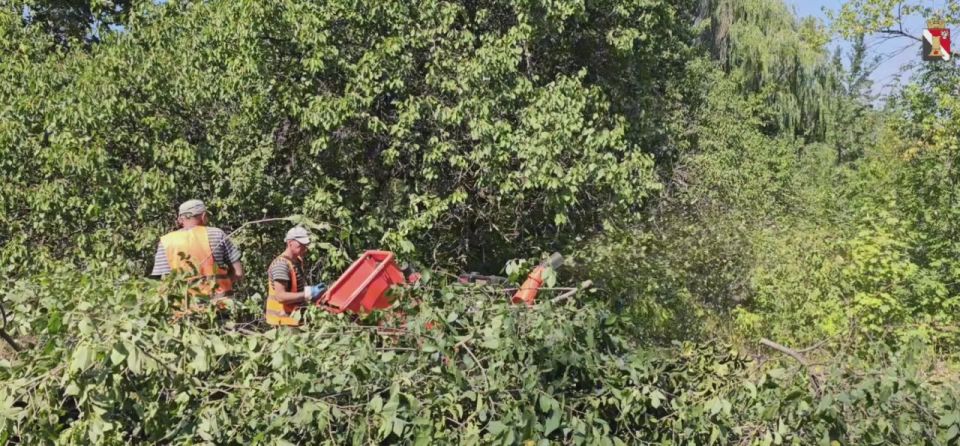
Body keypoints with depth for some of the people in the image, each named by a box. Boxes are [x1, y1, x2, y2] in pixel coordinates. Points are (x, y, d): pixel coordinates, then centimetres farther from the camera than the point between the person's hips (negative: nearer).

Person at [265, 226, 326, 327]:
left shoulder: (298, 261, 12)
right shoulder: (281, 264, -19)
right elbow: (280, 296, -26)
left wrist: (312, 289, 4)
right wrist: (308, 294, -25)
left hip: (295, 318, 9)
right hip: (284, 320, -9)